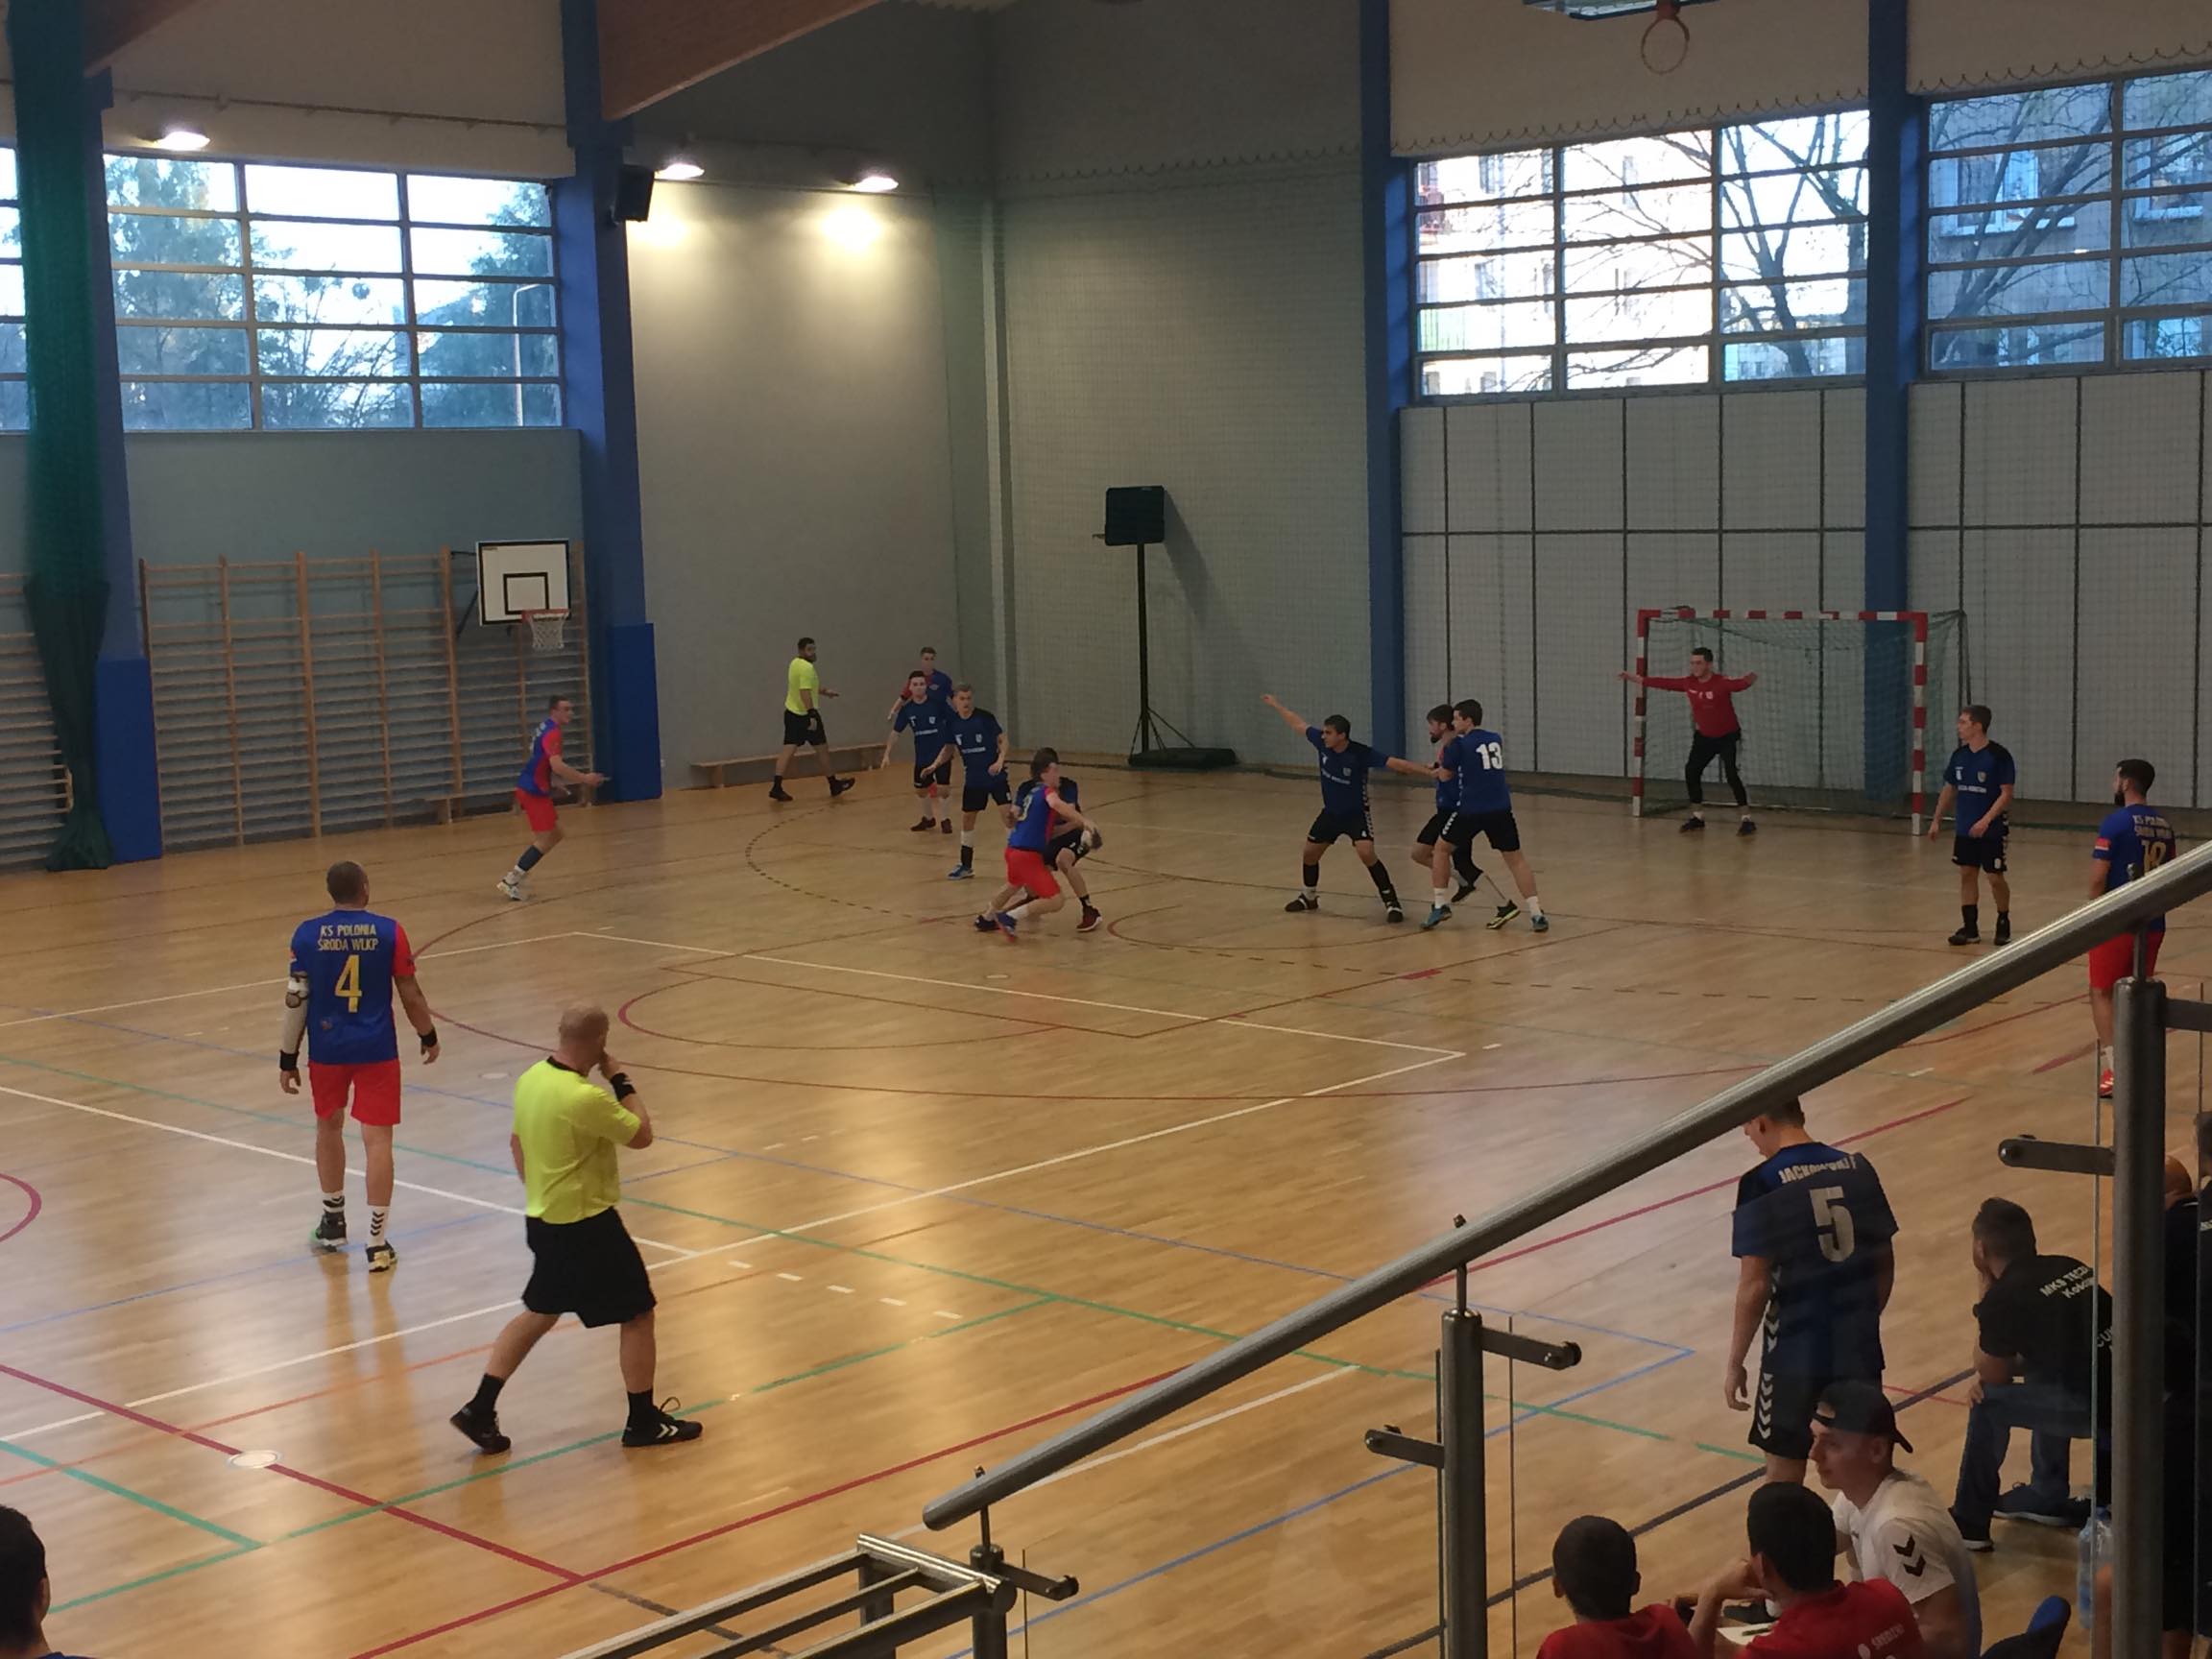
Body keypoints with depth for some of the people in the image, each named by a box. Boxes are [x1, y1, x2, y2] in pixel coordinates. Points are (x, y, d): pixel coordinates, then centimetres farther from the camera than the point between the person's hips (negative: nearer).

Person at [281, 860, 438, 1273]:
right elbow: (411, 994, -1)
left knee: (328, 1127, 23)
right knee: (377, 1138, 0)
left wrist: (287, 1058, 4)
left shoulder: (307, 933, -4)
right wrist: (428, 1036, 15)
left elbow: (296, 999, -3)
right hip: (376, 1049, -2)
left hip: (327, 1048, 2)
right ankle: (377, 1241, -3)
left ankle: (333, 1221, 36)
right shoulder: (388, 931, -6)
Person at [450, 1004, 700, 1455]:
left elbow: (516, 1142, 13)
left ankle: (480, 1411, 17)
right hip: (587, 1225, -8)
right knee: (638, 1314, 7)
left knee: (539, 1314, 21)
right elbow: (642, 1136, -15)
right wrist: (621, 1081, -5)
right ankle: (644, 1422, 17)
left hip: (544, 1219, 8)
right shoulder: (586, 1098, -27)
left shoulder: (531, 1078, 0)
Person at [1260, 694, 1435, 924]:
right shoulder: (1322, 743, -14)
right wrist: (1276, 705, 14)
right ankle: (1309, 897, 37)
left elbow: (1396, 763, -32)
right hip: (1331, 813, 6)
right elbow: (1299, 725, 3)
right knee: (1309, 853, 11)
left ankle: (1391, 902, -14)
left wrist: (1428, 772, -41)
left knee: (1367, 854, -25)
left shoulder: (1361, 754, -28)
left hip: (1356, 814, -6)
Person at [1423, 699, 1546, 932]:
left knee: (1441, 849, 16)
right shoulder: (1495, 739, 13)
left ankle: (1440, 905, 13)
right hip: (1501, 808, 4)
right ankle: (1537, 914, -2)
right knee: (1515, 858, 8)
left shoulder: (1459, 744, -5)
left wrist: (1441, 762, 25)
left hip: (1471, 809, -4)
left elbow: (1445, 775, 5)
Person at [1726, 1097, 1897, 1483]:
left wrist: (1735, 1363, -7)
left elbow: (1754, 1286, -16)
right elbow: (1885, 1265, 8)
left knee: (1784, 1473, 11)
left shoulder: (1762, 1186, -14)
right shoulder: (1858, 1169, 1)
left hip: (1796, 1352, -5)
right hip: (1859, 1347, 5)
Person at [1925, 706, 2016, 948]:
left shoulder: (1999, 755, -14)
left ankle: (2003, 925, 20)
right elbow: (1949, 789, 14)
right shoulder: (1959, 755, 4)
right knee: (1967, 874, 6)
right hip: (1964, 829, 5)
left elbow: (2006, 794, -14)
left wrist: (1985, 821, -23)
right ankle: (1970, 928, 12)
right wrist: (1936, 820, 13)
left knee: (1996, 877, 2)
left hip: (1992, 830, -5)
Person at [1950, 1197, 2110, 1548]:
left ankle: (1970, 1522, 14)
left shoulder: (2003, 1298, -7)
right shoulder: (2069, 1267, 15)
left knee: (1990, 1400, 3)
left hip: (2106, 1412, -8)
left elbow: (1991, 1376, 9)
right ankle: (2048, 1497, 37)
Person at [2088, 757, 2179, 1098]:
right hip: (2153, 923, 6)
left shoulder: (2116, 821, -13)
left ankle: (2112, 1069, -7)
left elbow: (2097, 878, -16)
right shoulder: (2163, 824, 8)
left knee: (2101, 991, 3)